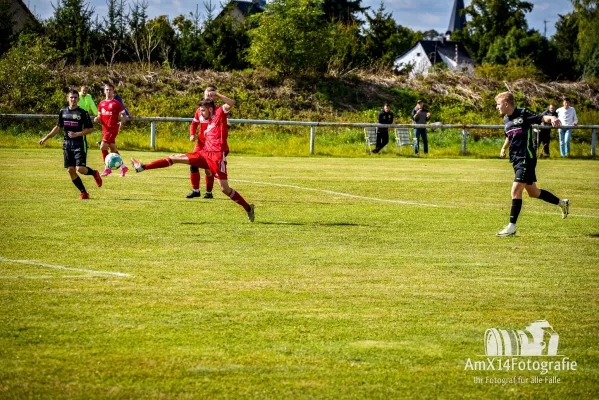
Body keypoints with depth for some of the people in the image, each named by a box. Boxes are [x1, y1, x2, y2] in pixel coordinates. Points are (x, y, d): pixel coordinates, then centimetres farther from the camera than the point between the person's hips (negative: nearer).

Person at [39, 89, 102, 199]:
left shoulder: (83, 113, -6)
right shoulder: (63, 112, 9)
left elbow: (90, 129, -5)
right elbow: (58, 127, 21)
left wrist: (77, 134, -17)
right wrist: (46, 137, 18)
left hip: (80, 144, -5)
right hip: (67, 144, 5)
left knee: (80, 169, -16)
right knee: (70, 170, -1)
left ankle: (94, 173, 17)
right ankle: (83, 193, 10)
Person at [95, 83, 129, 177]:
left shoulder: (116, 103, -4)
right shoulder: (101, 104, 12)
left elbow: (122, 114, 1)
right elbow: (100, 116, 21)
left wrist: (121, 122, -18)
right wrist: (97, 118, -2)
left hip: (112, 129, -6)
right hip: (105, 129, 6)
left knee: (103, 147, -15)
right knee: (113, 149, 11)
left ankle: (108, 168, -5)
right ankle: (123, 167, 23)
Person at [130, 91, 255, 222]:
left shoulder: (220, 113, -5)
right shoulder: (210, 121, 19)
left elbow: (231, 103, -22)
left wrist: (216, 94, -24)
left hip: (217, 156, -8)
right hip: (205, 154, 8)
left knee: (225, 188, -9)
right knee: (176, 158, 7)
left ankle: (248, 208, 4)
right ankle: (143, 167, 8)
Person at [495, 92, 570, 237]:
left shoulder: (523, 114, -11)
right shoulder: (506, 119, 13)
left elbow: (542, 118, -22)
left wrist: (552, 118, -40)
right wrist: (504, 148, 23)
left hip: (526, 159, -9)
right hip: (516, 160, 9)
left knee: (516, 191, -15)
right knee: (533, 192, 17)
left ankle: (511, 227, -13)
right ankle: (562, 203, 36)